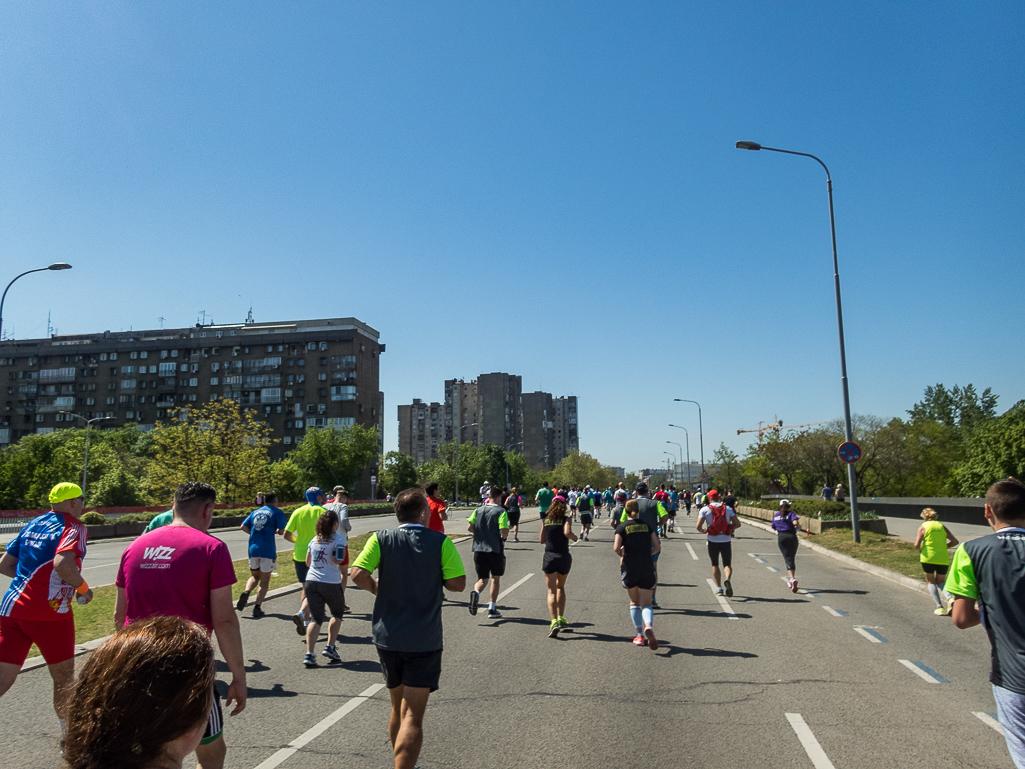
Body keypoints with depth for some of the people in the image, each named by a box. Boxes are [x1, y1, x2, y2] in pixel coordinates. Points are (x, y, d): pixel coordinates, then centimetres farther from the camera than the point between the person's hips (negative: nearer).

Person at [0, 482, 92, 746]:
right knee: (63, 676, 13)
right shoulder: (74, 526, -7)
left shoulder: (33, 524, 15)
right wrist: (83, 588, -9)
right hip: (49, 611, -6)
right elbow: (63, 563, -25)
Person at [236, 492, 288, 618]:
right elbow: (281, 530, -9)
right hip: (268, 550, -4)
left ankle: (246, 592, -6)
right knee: (265, 580, 7)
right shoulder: (277, 512, 0)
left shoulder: (255, 512, 15)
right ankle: (257, 608, 3)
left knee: (255, 576, 21)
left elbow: (243, 527, 9)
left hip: (253, 548, 4)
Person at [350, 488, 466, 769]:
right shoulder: (441, 542, -8)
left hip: (387, 637, 4)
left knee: (398, 706, 24)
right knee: (412, 716, -2)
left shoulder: (381, 539, -4)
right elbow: (458, 584, -10)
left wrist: (377, 588, 5)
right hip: (425, 641, -4)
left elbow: (358, 574, -14)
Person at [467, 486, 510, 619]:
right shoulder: (501, 511, -7)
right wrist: (504, 535, 6)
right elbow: (504, 533, -17)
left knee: (482, 579, 11)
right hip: (495, 550, -3)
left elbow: (469, 527, -1)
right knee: (495, 578, 14)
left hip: (479, 549, 3)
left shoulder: (478, 510, 6)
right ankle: (492, 609, 15)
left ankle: (476, 592, -23)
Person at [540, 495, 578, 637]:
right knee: (561, 587, 23)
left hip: (549, 557, 1)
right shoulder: (566, 519, -1)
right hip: (564, 557, 0)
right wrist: (575, 537, 1)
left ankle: (554, 622, -18)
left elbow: (542, 540, 11)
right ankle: (561, 618, 24)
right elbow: (567, 533, -19)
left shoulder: (546, 520, 8)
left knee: (552, 591, -2)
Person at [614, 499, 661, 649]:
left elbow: (616, 548, -10)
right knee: (646, 604, 3)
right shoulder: (646, 525, 10)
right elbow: (658, 547, 6)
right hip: (647, 568, 1)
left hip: (630, 568, -1)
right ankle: (649, 626, -26)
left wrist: (620, 553, 11)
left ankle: (639, 635, 13)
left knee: (634, 602, 17)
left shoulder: (622, 526, 1)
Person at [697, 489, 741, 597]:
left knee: (714, 565, 17)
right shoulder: (728, 509, 5)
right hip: (726, 540, 1)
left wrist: (702, 531, 11)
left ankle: (719, 588, 11)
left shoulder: (705, 509, -1)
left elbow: (698, 526, -11)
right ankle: (727, 579, -23)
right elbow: (737, 524, 0)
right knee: (727, 564, 8)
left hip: (713, 541, -1)